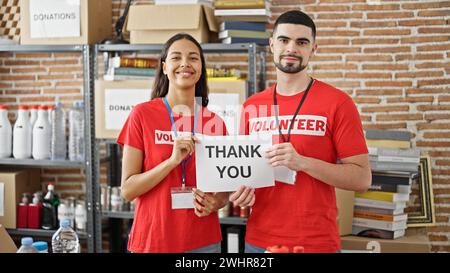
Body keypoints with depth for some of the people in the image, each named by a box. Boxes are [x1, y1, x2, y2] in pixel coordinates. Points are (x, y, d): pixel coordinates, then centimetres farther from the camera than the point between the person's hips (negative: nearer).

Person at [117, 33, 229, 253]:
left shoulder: (214, 123, 1)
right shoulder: (142, 115, -6)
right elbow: (128, 190, -9)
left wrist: (215, 202, -10)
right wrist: (172, 161, -21)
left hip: (204, 241, 3)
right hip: (152, 240, -2)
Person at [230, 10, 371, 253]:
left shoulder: (337, 103, -7)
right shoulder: (251, 107, 5)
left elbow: (362, 178, -10)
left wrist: (301, 162, -21)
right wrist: (241, 190, -5)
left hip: (317, 243, -3)